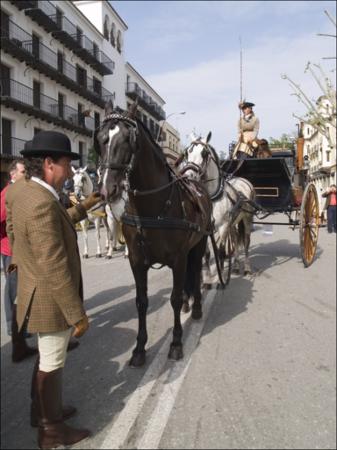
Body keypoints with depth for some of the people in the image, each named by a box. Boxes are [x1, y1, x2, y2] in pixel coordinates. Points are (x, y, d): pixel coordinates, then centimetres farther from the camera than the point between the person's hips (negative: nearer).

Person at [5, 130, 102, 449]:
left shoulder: (21, 191, 1)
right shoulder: (42, 203, -29)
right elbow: (55, 269, -30)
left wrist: (84, 207, 19)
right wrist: (77, 314, -23)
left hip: (39, 295, 9)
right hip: (51, 301, -9)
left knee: (46, 357, 27)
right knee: (52, 363, 10)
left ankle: (42, 410, 47)